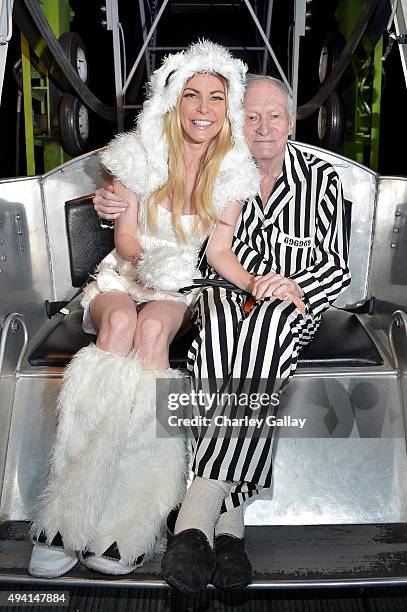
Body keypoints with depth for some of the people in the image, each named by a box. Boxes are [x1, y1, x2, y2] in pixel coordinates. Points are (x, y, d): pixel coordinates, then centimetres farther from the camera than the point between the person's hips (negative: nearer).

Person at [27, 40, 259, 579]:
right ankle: (66, 520, -36)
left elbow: (220, 252, -2)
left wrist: (257, 284, -20)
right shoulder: (140, 155, -4)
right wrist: (147, 261, -22)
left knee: (152, 329, -36)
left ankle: (129, 521, -35)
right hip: (124, 273, 0)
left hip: (181, 285, 1)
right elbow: (125, 236, -1)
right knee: (120, 323, -36)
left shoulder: (231, 172, -1)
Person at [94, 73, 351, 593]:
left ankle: (198, 512, -39)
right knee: (220, 327, -38)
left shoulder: (321, 178, 7)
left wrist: (295, 286, -18)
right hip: (221, 296, 1)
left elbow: (337, 266, 4)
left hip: (292, 304, 0)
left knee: (265, 325, -39)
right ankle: (228, 521, -39)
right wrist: (111, 204, -5)